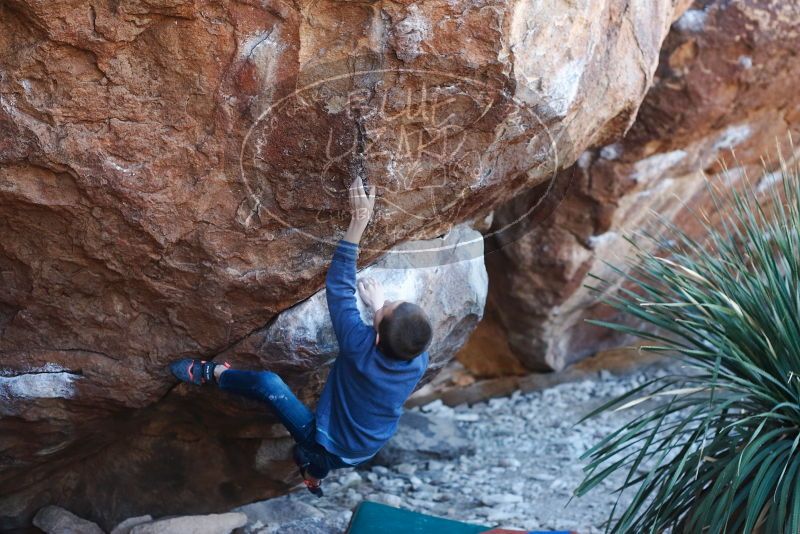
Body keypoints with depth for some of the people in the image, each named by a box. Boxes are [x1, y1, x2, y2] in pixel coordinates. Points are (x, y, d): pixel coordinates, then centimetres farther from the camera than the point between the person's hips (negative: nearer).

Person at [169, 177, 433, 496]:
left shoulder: (360, 348, -37)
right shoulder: (419, 362, -24)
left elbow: (338, 286, -29)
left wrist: (359, 221, -31)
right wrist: (379, 305, 8)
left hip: (328, 450, -4)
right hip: (364, 454, 4)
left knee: (267, 383, 1)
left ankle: (213, 373, 24)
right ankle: (315, 470, 48)